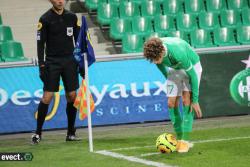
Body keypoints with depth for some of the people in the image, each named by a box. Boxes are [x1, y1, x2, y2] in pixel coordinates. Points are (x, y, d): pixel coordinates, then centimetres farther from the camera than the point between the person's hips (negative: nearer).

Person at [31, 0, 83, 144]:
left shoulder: (72, 17, 7)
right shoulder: (45, 19, -4)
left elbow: (78, 40, 13)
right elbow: (40, 44, -5)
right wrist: (42, 66, -11)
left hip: (70, 60, 4)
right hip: (52, 61, -3)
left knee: (72, 96, 1)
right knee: (47, 97, -8)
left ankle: (71, 133, 11)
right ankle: (38, 133, -1)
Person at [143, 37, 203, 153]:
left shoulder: (178, 53, -43)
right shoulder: (154, 50, -26)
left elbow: (192, 75, -31)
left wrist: (195, 100, -27)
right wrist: (167, 77, 13)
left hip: (192, 66, -5)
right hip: (174, 69, 5)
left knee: (187, 100, -20)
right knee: (171, 103, -5)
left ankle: (186, 140, -18)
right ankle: (179, 138, 7)